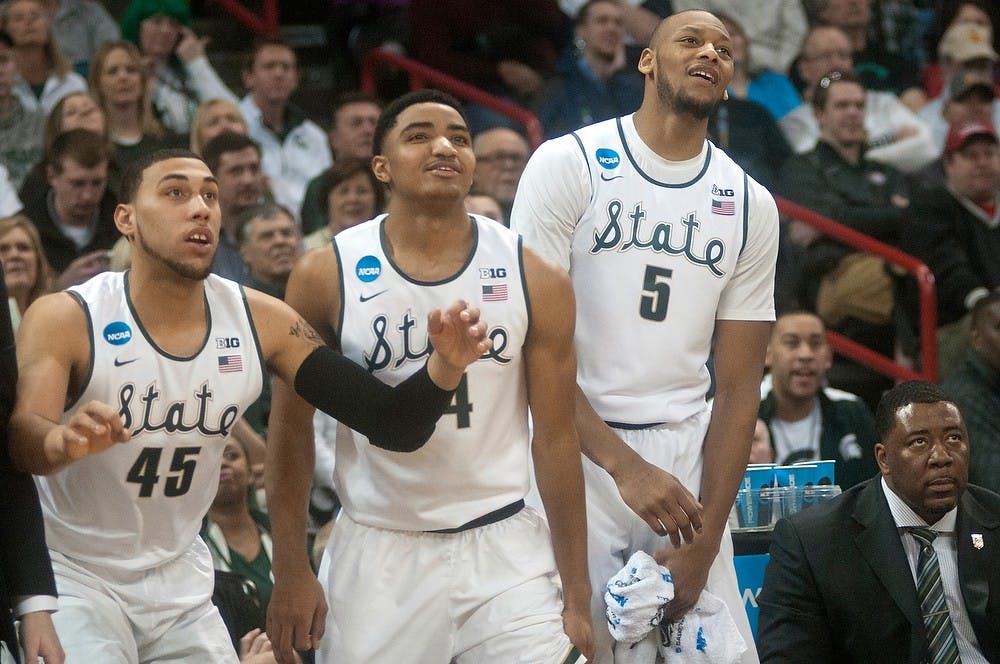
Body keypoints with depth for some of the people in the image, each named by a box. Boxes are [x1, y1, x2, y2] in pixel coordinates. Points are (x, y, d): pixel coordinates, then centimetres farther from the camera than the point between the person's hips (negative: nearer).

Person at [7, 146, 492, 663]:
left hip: (179, 579, 5)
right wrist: (62, 442, -56)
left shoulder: (260, 320, -5)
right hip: (72, 576, -5)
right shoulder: (65, 319, -16)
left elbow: (390, 425, -5)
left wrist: (445, 365, -27)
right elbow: (19, 439, -32)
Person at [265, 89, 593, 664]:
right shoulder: (326, 276, -2)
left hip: (503, 551, 0)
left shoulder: (537, 281, -1)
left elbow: (556, 441, 1)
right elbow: (291, 430, 3)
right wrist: (291, 571, -3)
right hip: (378, 551, 0)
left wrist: (578, 595, -1)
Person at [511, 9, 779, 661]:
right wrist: (625, 466, -18)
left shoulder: (749, 205, 8)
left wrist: (704, 543, -4)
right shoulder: (568, 165, -3)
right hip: (577, 450, -3)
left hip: (687, 453, 4)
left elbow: (738, 387, 6)